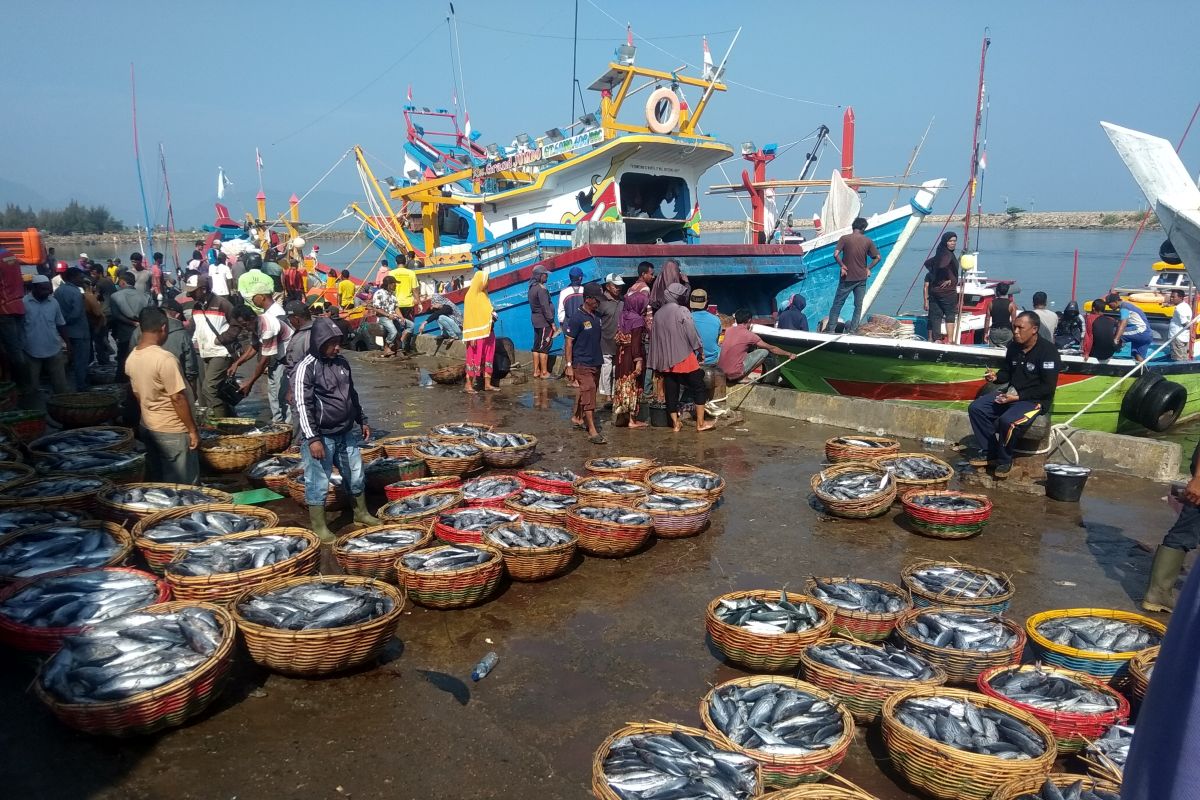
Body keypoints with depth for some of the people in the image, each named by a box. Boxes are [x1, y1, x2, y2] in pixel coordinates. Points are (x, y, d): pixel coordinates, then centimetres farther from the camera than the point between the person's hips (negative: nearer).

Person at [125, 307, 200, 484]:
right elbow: (178, 399, -21)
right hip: (173, 432, -8)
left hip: (147, 428, 8)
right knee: (182, 487, 4)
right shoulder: (165, 359, -23)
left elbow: (138, 396, 11)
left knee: (157, 483, 17)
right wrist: (192, 430, -13)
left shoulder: (131, 358, 2)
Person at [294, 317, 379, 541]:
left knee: (356, 476, 16)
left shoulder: (342, 362, 7)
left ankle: (361, 513, 34)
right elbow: (303, 406, -17)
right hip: (321, 436, -7)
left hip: (347, 432, 7)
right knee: (318, 483, 2)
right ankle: (318, 526, 14)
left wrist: (362, 421, 19)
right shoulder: (306, 368, -14)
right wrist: (313, 439, -20)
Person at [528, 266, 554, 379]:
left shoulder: (532, 287, 12)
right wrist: (552, 322, -14)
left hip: (535, 320, 9)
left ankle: (536, 371, 16)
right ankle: (544, 373, -3)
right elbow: (545, 307, -19)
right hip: (544, 321, -9)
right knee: (544, 347, -5)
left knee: (537, 346, 12)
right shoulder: (541, 288, -16)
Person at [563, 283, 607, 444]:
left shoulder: (597, 316, 9)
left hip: (596, 363, 7)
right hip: (582, 364, -7)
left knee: (584, 393, 17)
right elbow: (569, 342, -12)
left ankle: (577, 417, 35)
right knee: (588, 394, -11)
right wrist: (569, 366, -15)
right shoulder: (577, 318, -13)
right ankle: (592, 431, -12)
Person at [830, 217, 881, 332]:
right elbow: (878, 258, 1)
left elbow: (836, 254, -18)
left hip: (847, 278, -2)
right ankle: (852, 330, 11)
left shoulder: (844, 238, -6)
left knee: (837, 304, 7)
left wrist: (842, 265, -6)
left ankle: (831, 328, 6)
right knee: (858, 306, 10)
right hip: (862, 278, 2)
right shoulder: (867, 241, 0)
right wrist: (868, 268, 9)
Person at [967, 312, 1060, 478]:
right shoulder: (1013, 347, 4)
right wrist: (996, 377, -6)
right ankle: (989, 453, -1)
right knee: (976, 408, -9)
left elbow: (1048, 388, -19)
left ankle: (1005, 461, -9)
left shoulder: (1048, 351, -16)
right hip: (1011, 393, 8)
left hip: (1034, 399, -8)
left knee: (1007, 420, -33)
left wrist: (1018, 396, -23)